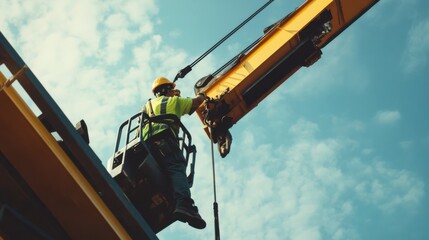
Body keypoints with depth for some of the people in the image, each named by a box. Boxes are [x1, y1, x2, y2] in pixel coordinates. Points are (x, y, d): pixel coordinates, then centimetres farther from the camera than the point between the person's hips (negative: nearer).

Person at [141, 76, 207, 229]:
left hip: (146, 141, 7)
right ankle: (184, 205, -47)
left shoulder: (147, 105, 38)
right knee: (177, 169, -24)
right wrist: (202, 95, 55)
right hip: (164, 139, -7)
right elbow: (196, 102, 33)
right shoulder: (173, 100, 25)